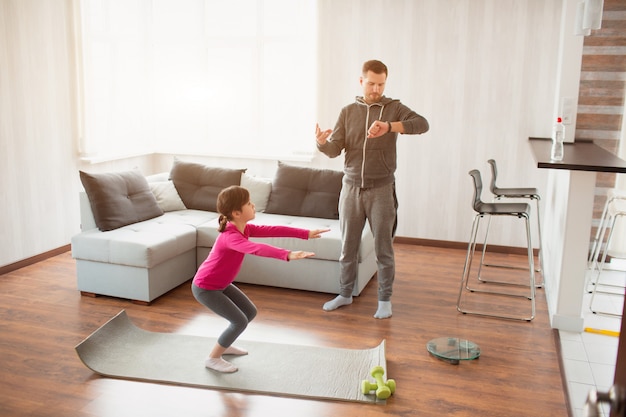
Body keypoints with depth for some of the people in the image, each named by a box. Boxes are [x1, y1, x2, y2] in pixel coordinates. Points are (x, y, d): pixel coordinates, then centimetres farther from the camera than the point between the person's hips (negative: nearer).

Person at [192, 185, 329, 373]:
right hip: (205, 287, -10)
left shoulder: (244, 228, -5)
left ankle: (224, 345, 33)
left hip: (221, 284, 10)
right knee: (239, 321, -10)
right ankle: (213, 358, 9)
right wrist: (288, 255, -61)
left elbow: (273, 230, -4)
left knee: (250, 312, 14)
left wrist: (306, 233, -7)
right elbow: (256, 249, -50)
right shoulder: (230, 237, -33)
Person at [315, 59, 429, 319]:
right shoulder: (348, 112, 7)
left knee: (383, 249, 4)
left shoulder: (394, 108, -1)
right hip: (351, 188, 3)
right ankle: (345, 294, 27)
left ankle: (385, 300, 18)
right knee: (348, 247, 11)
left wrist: (388, 126, -35)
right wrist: (321, 142, -23)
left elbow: (422, 124, -20)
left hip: (381, 190, -2)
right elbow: (334, 150, 0)